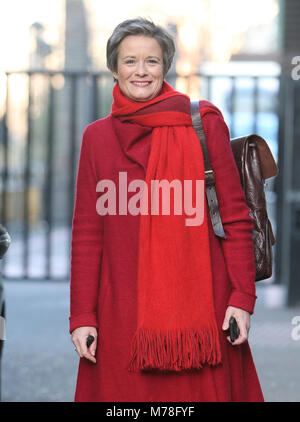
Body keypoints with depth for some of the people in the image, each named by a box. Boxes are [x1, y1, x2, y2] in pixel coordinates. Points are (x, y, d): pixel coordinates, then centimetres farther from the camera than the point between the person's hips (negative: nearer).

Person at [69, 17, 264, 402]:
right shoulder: (97, 137, 9)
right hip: (123, 309, 2)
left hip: (198, 304, -1)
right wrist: (82, 315, 3)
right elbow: (87, 232, 8)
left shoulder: (203, 125, 3)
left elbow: (235, 216, 2)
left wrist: (242, 297, -6)